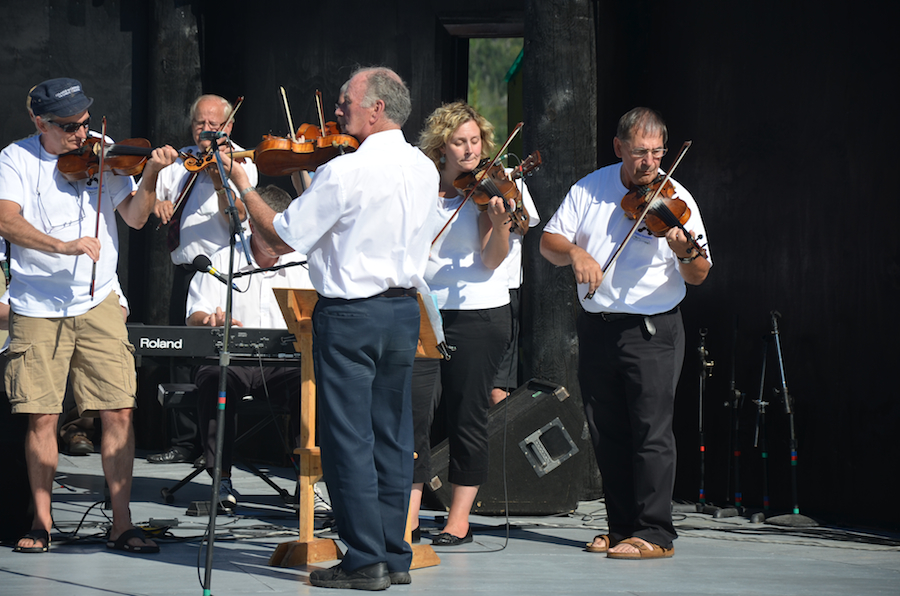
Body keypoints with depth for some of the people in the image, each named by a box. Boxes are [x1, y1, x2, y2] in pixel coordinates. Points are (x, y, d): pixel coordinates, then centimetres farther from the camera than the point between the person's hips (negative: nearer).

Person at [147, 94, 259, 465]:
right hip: (185, 272, 6)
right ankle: (183, 442, 14)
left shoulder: (240, 165, -2)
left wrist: (221, 180, -31)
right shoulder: (179, 161, 15)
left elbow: (238, 216, -16)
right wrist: (155, 202, -6)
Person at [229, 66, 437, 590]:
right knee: (393, 435, 12)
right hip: (404, 309, 7)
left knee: (348, 438, -1)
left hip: (350, 315, -7)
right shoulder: (424, 170, 6)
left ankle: (365, 561, 0)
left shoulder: (345, 171, -16)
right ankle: (395, 555, 17)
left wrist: (244, 186, 0)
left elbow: (284, 237, -12)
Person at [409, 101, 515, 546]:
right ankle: (407, 519, 0)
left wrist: (501, 225, -31)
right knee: (412, 410, -6)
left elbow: (492, 260, -13)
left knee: (467, 418, 2)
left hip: (479, 314, -3)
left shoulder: (490, 190, -3)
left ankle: (459, 521, 12)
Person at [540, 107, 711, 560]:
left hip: (652, 330, -4)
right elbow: (548, 241, 4)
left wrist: (686, 255, -30)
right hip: (596, 329, 4)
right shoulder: (589, 190, 5)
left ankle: (655, 534, -3)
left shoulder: (675, 201, -5)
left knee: (651, 430, -8)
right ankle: (622, 529, 18)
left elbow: (699, 276, -8)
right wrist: (575, 253, -17)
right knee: (606, 433, 8)